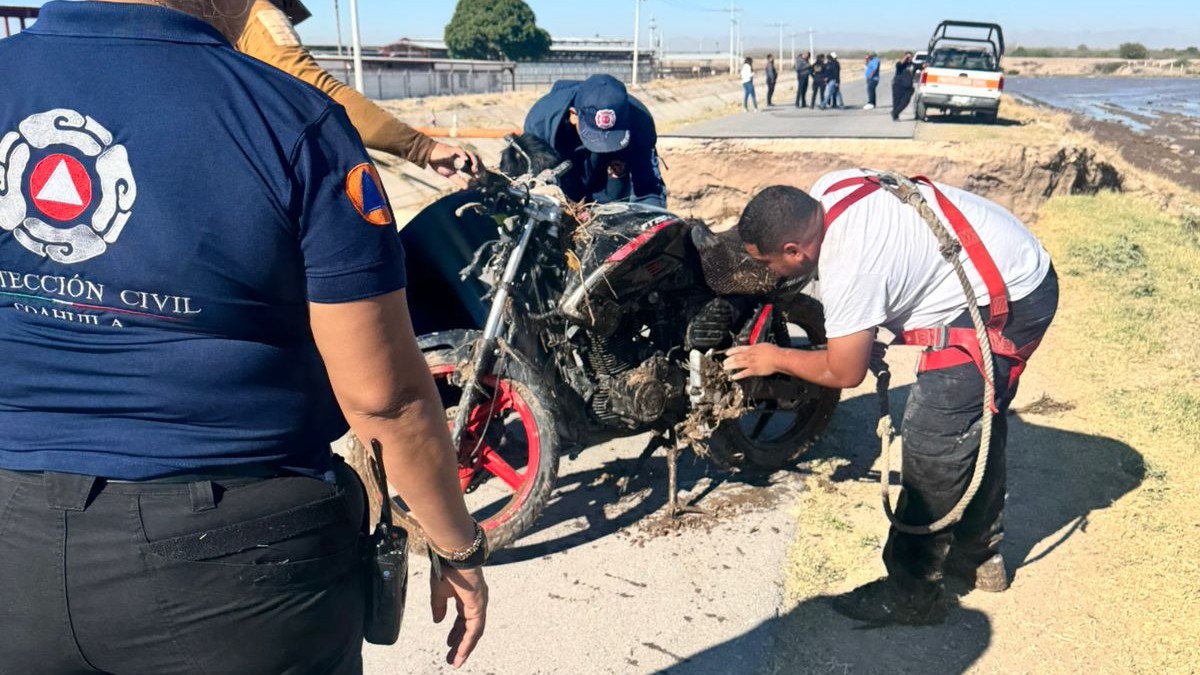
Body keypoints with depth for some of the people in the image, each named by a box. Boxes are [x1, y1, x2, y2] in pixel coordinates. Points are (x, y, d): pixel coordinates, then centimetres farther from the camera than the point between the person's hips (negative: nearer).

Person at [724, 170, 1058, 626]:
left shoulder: (848, 271, -29)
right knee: (976, 423, 21)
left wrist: (775, 359, -1)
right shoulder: (826, 190, -5)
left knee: (933, 442, -8)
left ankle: (911, 592, 3)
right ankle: (978, 554, 37)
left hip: (1005, 308, -11)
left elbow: (844, 373, -17)